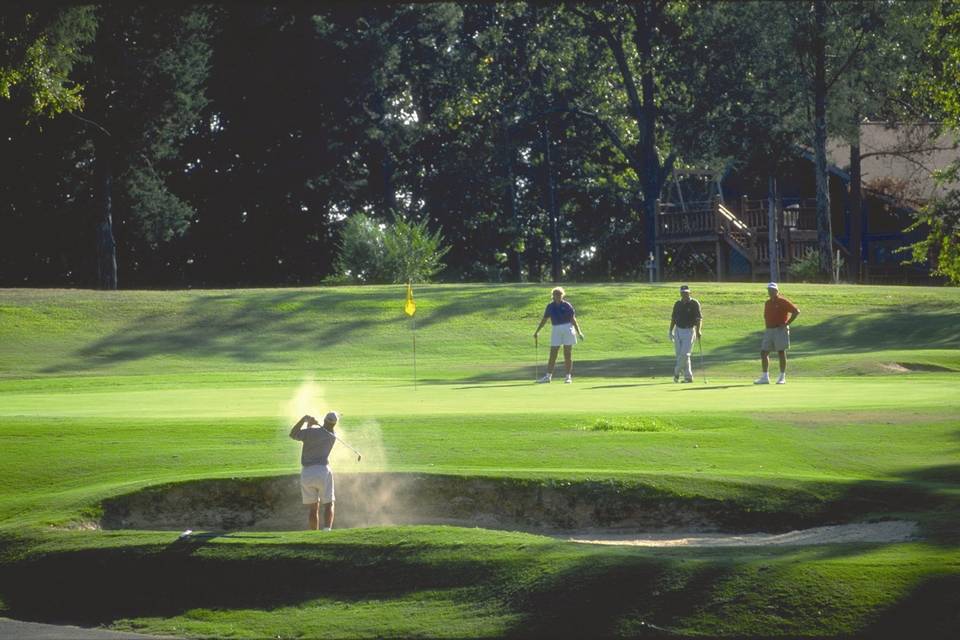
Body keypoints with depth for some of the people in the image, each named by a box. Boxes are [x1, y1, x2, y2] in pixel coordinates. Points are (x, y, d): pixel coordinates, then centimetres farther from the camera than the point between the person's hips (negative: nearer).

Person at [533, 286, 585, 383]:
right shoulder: (550, 306, 5)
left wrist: (579, 332, -6)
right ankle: (548, 376, 3)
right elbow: (544, 320, 11)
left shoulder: (567, 305, -2)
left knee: (568, 354, 0)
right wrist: (537, 331, 11)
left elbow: (573, 319, -1)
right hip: (556, 330, 2)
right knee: (553, 354, 0)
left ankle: (568, 376, 5)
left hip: (567, 329, -2)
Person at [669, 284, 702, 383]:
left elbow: (699, 318, -13)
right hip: (678, 331, 5)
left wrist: (698, 331, -26)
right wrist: (671, 331, 9)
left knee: (684, 354, -13)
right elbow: (673, 318, 17)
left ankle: (677, 372, 4)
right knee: (680, 355, 4)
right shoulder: (677, 304, 10)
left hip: (689, 331, -5)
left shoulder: (694, 304, -6)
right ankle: (688, 376, 10)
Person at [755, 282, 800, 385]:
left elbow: (796, 311, -10)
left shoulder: (783, 302, -7)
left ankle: (782, 377, 3)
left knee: (781, 353, -3)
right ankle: (765, 377, 8)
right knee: (763, 352, 2)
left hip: (780, 330, -7)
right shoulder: (767, 303, 14)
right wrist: (767, 326, 9)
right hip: (769, 330, 7)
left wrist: (787, 323, -12)